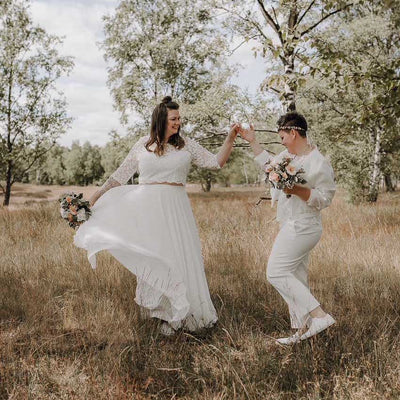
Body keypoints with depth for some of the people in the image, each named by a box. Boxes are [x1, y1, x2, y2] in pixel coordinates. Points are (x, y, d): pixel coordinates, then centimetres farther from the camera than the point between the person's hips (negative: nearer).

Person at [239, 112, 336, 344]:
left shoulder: (319, 163, -18)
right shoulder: (289, 155, 9)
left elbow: (325, 198, -17)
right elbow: (270, 163, 26)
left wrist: (297, 190, -27)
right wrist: (252, 141, 25)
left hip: (301, 227, -10)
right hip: (294, 227, 10)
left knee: (276, 273, -10)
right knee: (297, 279, 12)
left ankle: (320, 316, -9)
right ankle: (303, 330, 20)